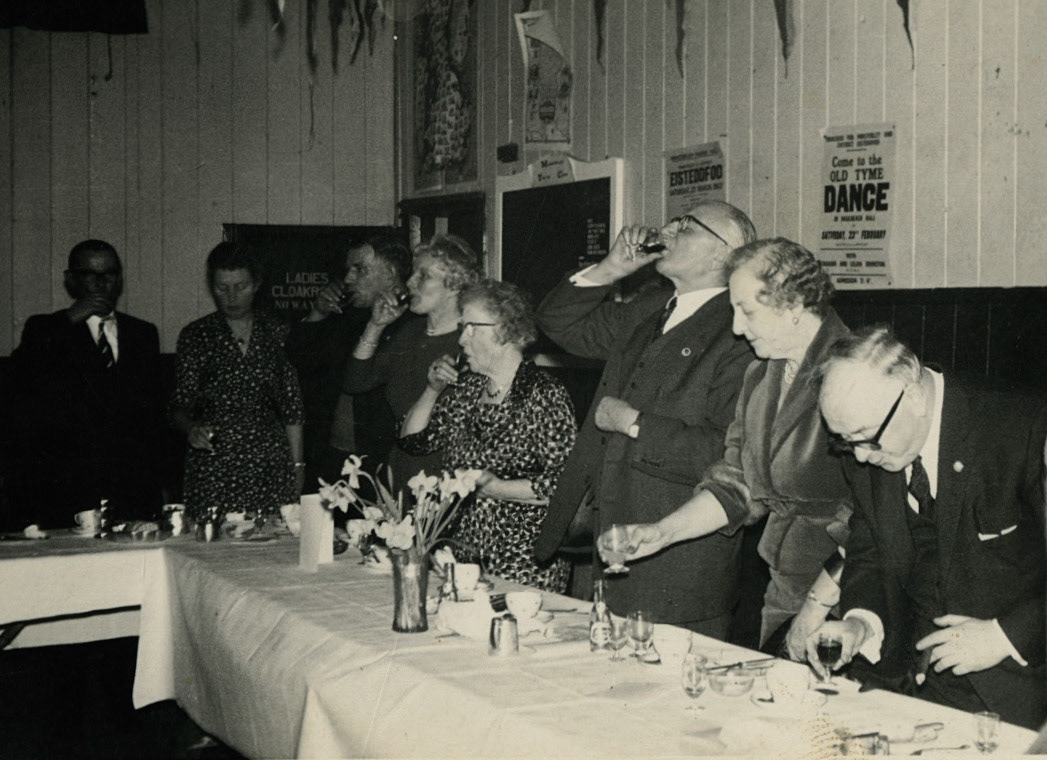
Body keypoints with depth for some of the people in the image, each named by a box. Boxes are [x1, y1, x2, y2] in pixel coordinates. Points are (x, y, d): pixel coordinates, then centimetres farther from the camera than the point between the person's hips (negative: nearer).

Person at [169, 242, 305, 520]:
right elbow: (180, 406, 3)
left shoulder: (276, 332, 8)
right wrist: (191, 429, -18)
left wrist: (297, 466, 6)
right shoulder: (195, 335, 5)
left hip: (271, 467, 1)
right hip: (212, 468, -1)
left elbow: (292, 409, 10)